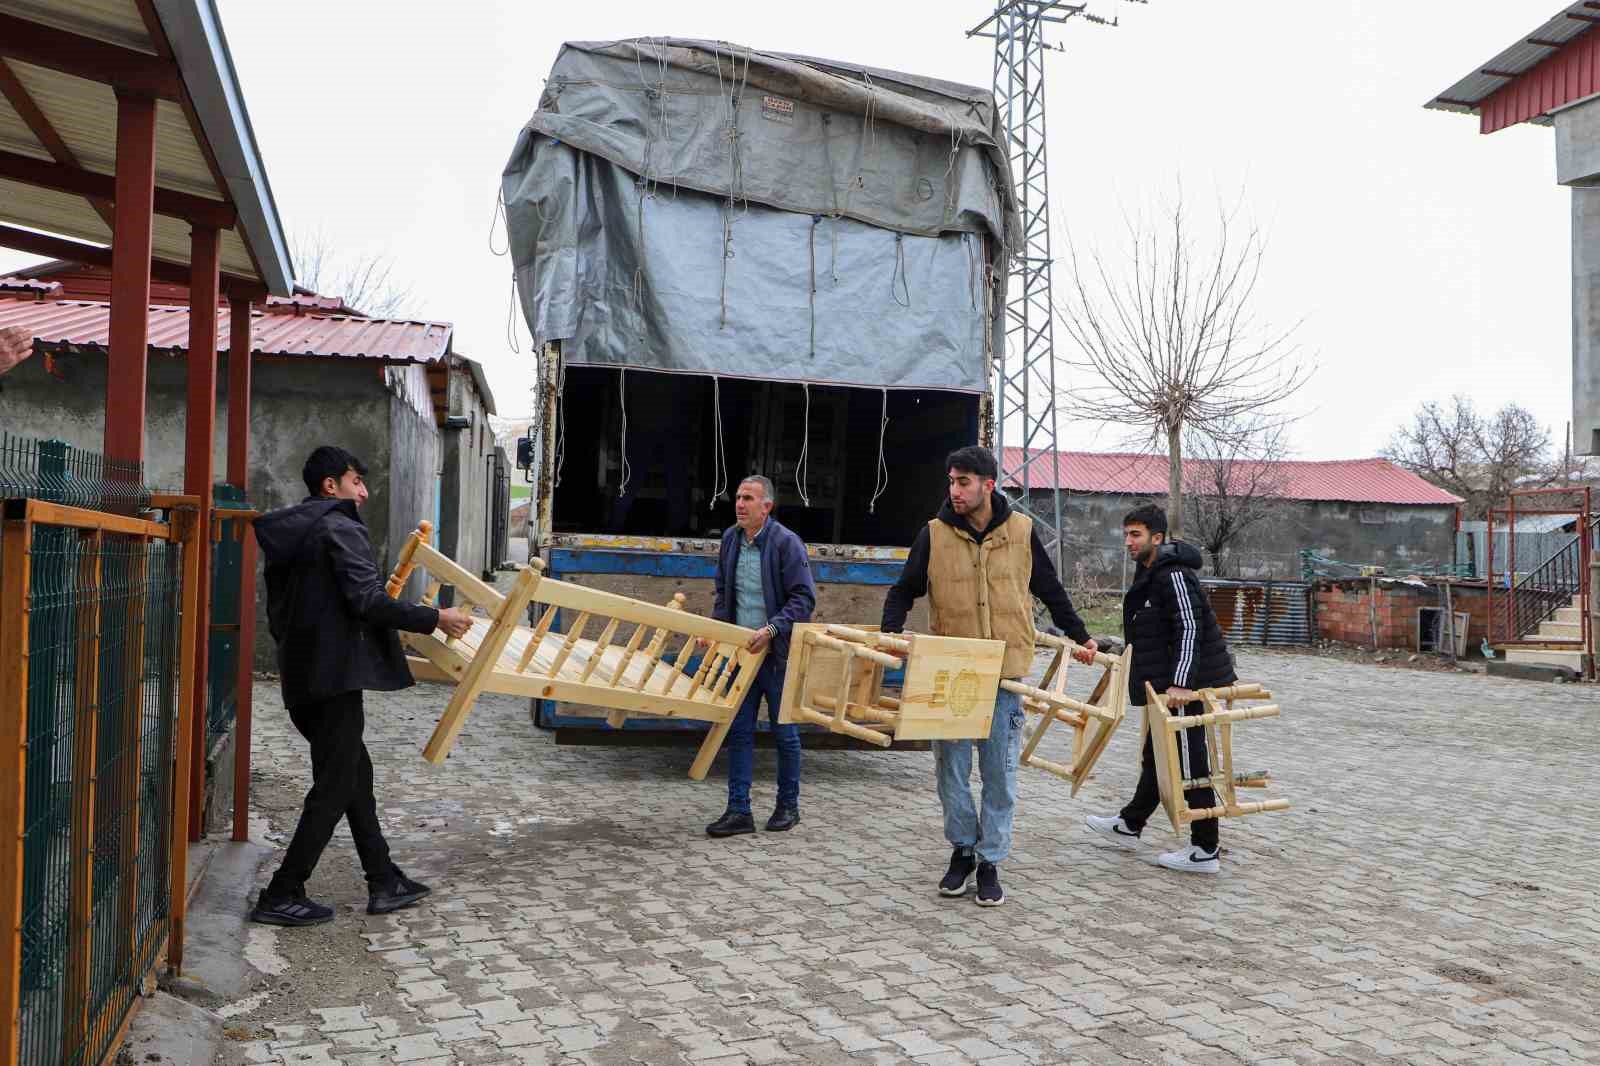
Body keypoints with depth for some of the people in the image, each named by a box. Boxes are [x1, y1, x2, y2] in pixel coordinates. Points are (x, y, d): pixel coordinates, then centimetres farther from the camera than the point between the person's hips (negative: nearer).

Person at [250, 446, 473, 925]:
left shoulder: (285, 535, 16)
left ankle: (385, 883, 21)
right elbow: (368, 601, -22)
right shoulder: (342, 529, -12)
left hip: (300, 678, 10)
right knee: (334, 788, 0)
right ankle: (281, 896, 5)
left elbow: (279, 613, 22)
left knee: (356, 774, 15)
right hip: (336, 675, -10)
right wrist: (435, 618, -14)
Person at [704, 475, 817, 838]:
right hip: (742, 651, 5)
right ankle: (739, 811, 11)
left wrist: (772, 630, -25)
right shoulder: (731, 539, 6)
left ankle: (788, 805, 24)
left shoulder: (786, 542, -13)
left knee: (784, 732, 8)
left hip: (779, 654, -5)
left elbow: (804, 598, -15)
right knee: (739, 732, 5)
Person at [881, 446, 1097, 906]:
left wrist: (1079, 636, 17)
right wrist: (891, 631, -13)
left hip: (1005, 674, 0)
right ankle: (963, 850, 26)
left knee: (1000, 773, 6)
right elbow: (904, 591, 4)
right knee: (951, 770, 6)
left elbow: (1051, 590, 14)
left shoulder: (1022, 530, 1)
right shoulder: (935, 533, -1)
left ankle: (990, 863, 19)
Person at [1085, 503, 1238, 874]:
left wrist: (1180, 683, -34)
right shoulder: (1149, 574, 14)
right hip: (1166, 684, 11)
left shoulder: (1174, 576, -19)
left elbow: (1189, 631, -27)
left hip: (1185, 688, -11)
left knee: (1190, 765, -3)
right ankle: (1129, 825, 36)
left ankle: (1205, 851, 6)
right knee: (1156, 756, 22)